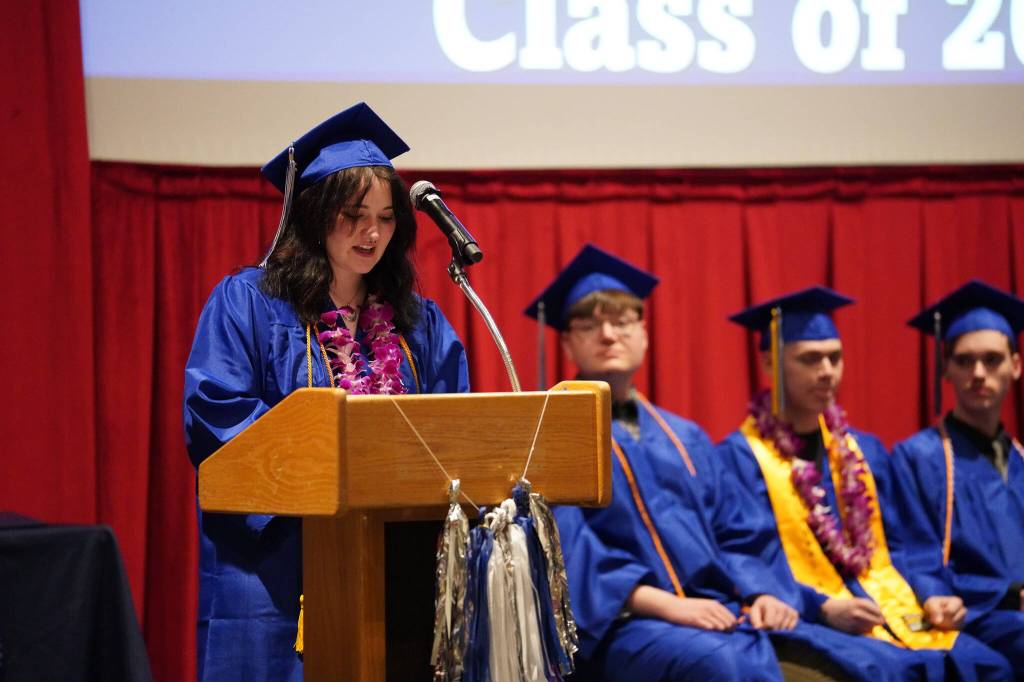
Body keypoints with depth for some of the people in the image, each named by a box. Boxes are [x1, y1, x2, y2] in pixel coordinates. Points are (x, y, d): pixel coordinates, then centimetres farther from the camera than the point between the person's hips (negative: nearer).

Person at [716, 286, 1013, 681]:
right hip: (807, 621, -6)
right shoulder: (739, 458, -2)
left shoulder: (865, 451, 20)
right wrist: (824, 608, -23)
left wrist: (925, 598, -1)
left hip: (889, 612, 6)